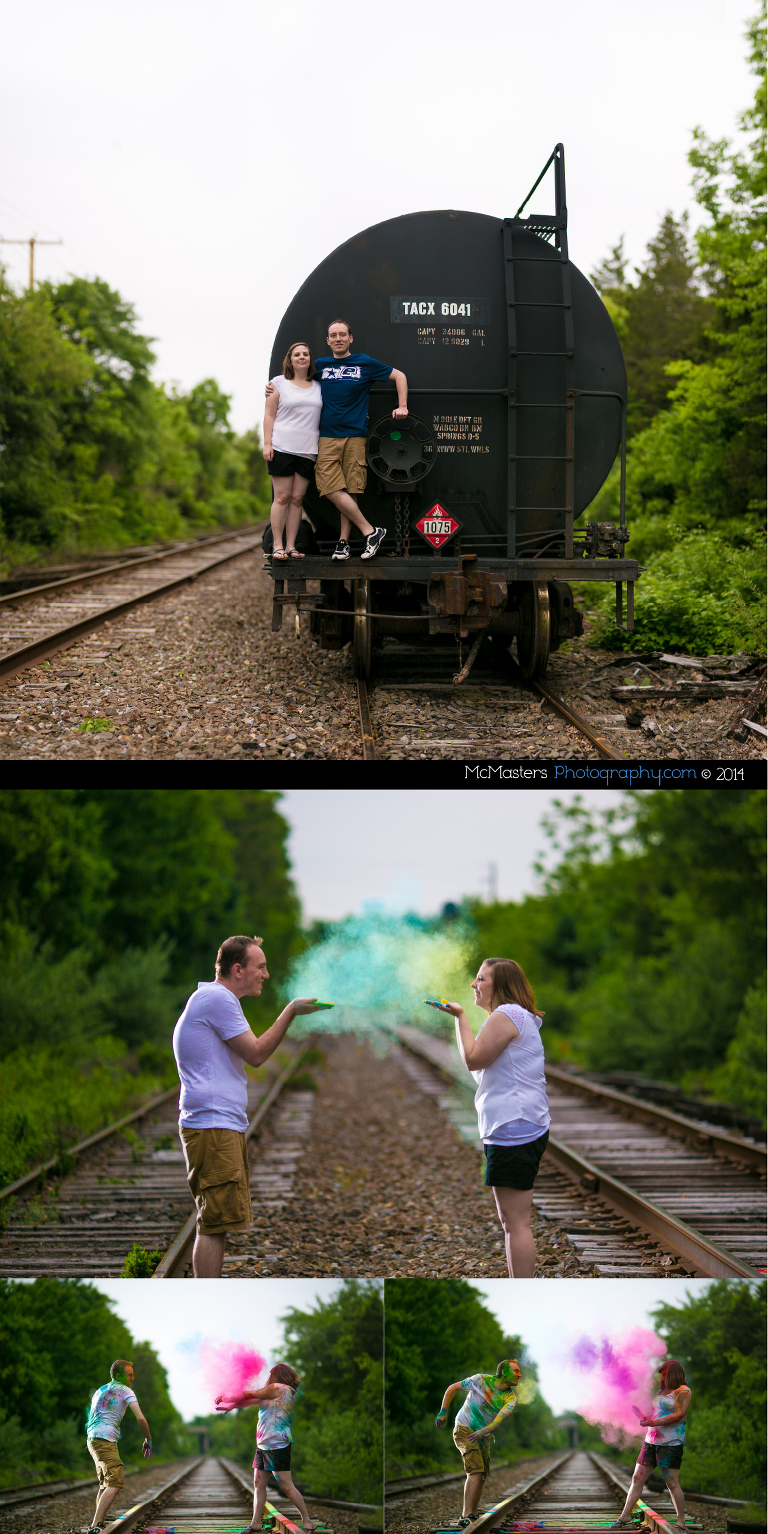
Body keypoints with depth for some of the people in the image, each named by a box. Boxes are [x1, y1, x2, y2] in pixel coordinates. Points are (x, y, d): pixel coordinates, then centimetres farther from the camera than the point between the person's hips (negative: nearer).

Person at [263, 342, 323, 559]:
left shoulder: (318, 387, 15)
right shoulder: (280, 383, 5)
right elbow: (269, 415, 4)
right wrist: (267, 444, -5)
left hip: (308, 451, 3)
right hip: (282, 449, -3)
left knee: (297, 498, 2)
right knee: (282, 497, -5)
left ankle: (291, 546, 5)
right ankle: (277, 546, -2)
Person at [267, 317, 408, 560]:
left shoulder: (364, 363, 8)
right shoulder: (320, 365, 13)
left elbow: (399, 376, 17)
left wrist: (402, 407, 8)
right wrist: (273, 387, 10)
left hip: (355, 437, -1)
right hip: (327, 437, 1)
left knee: (349, 490, -4)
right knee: (333, 490, -12)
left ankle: (343, 541, 2)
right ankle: (371, 531, -7)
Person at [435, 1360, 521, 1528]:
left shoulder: (510, 1399, -5)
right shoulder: (481, 1380, -14)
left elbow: (500, 1419, -23)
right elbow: (452, 1388, -2)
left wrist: (483, 1431, -41)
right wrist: (443, 1412, -6)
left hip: (482, 1437, 6)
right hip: (464, 1430, -6)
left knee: (481, 1475, 7)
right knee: (476, 1470, -22)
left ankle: (472, 1516, 21)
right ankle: (466, 1517, -28)